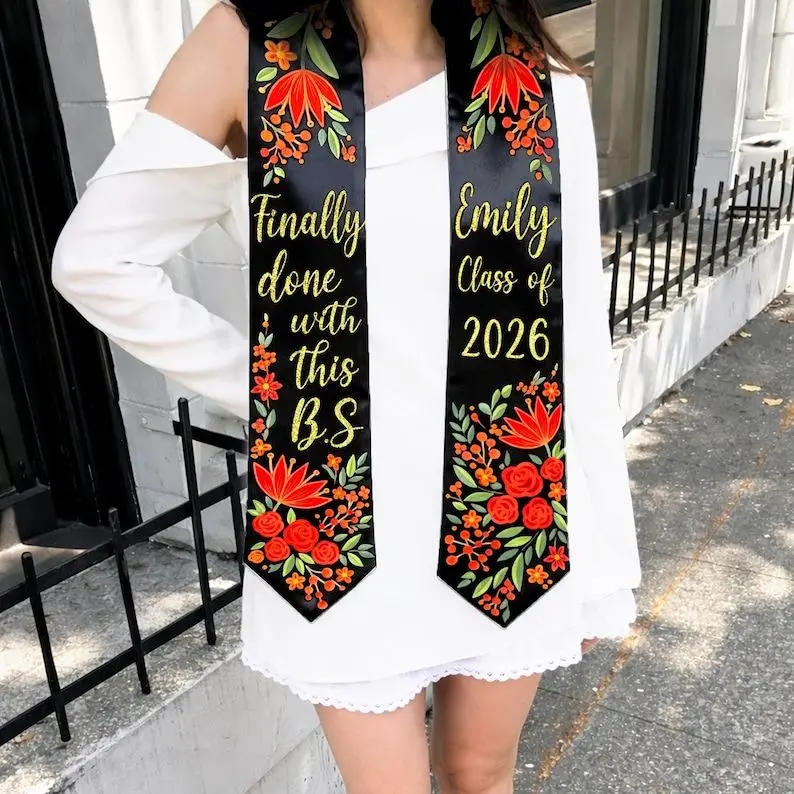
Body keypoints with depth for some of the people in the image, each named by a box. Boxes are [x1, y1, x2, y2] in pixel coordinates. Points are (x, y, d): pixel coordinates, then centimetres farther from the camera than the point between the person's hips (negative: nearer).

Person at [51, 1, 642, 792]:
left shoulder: (543, 83, -3)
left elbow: (579, 341, -1)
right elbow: (95, 259, -1)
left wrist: (602, 554, 4)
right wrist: (265, 386, -5)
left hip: (509, 517, 2)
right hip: (340, 524, -1)